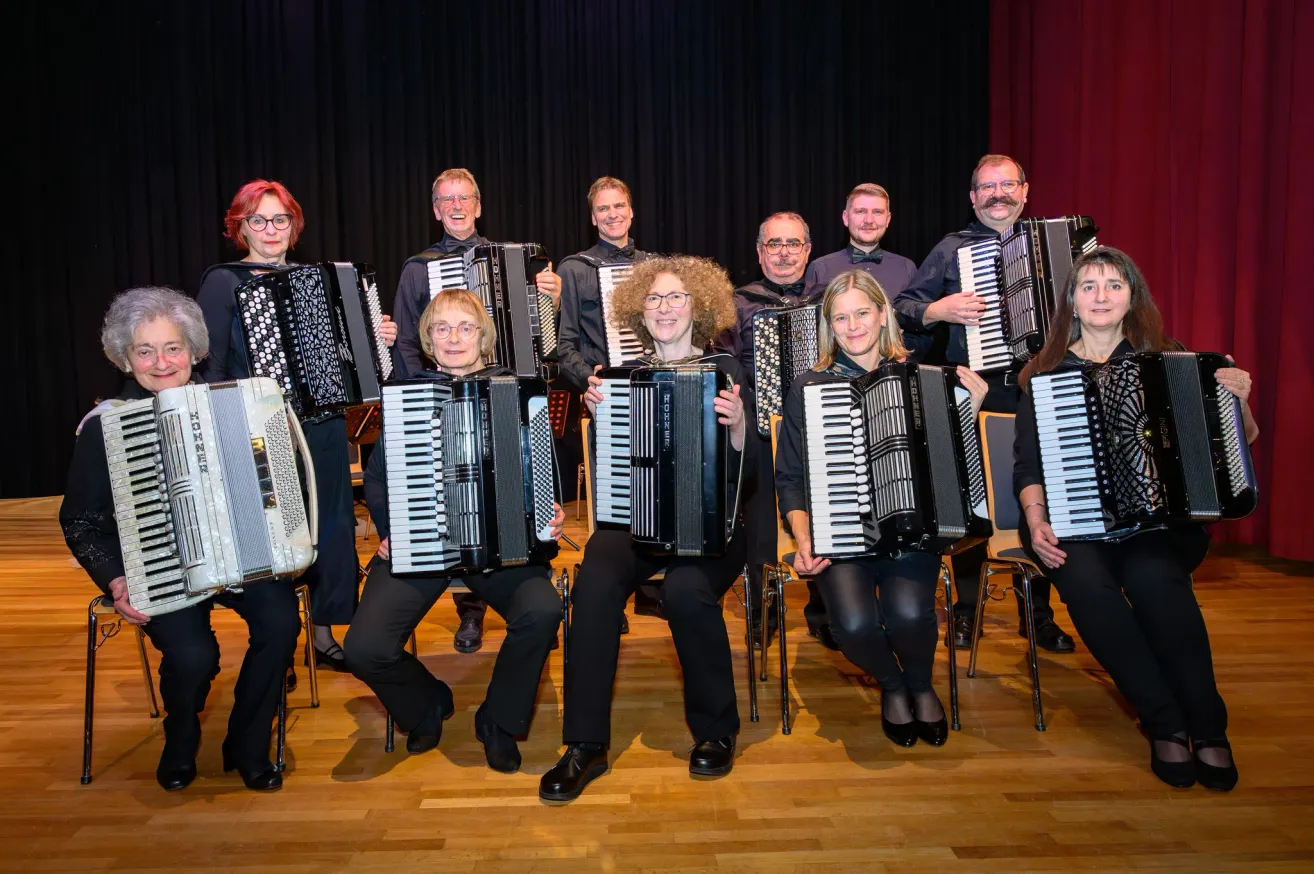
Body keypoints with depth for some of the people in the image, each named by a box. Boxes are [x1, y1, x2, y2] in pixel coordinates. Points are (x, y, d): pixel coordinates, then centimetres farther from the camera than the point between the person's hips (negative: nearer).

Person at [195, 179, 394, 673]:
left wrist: (377, 338, 2)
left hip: (321, 424, 5)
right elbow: (208, 364, -6)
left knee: (331, 522, 8)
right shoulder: (223, 283, -1)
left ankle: (324, 634, 22)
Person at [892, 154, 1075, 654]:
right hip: (977, 395, -2)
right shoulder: (953, 249, 8)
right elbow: (902, 307, 4)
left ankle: (1037, 613, 20)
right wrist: (936, 311, -14)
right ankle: (965, 609, 17)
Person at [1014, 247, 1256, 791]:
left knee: (1153, 576, -33)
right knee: (1085, 580, -32)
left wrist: (1239, 400, -12)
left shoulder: (1166, 361, 10)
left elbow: (1241, 441, 9)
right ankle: (1166, 723, -17)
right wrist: (1036, 521, -12)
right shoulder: (1045, 375, 11)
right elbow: (1028, 465, 6)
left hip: (1159, 519, 0)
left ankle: (1208, 727, -17)